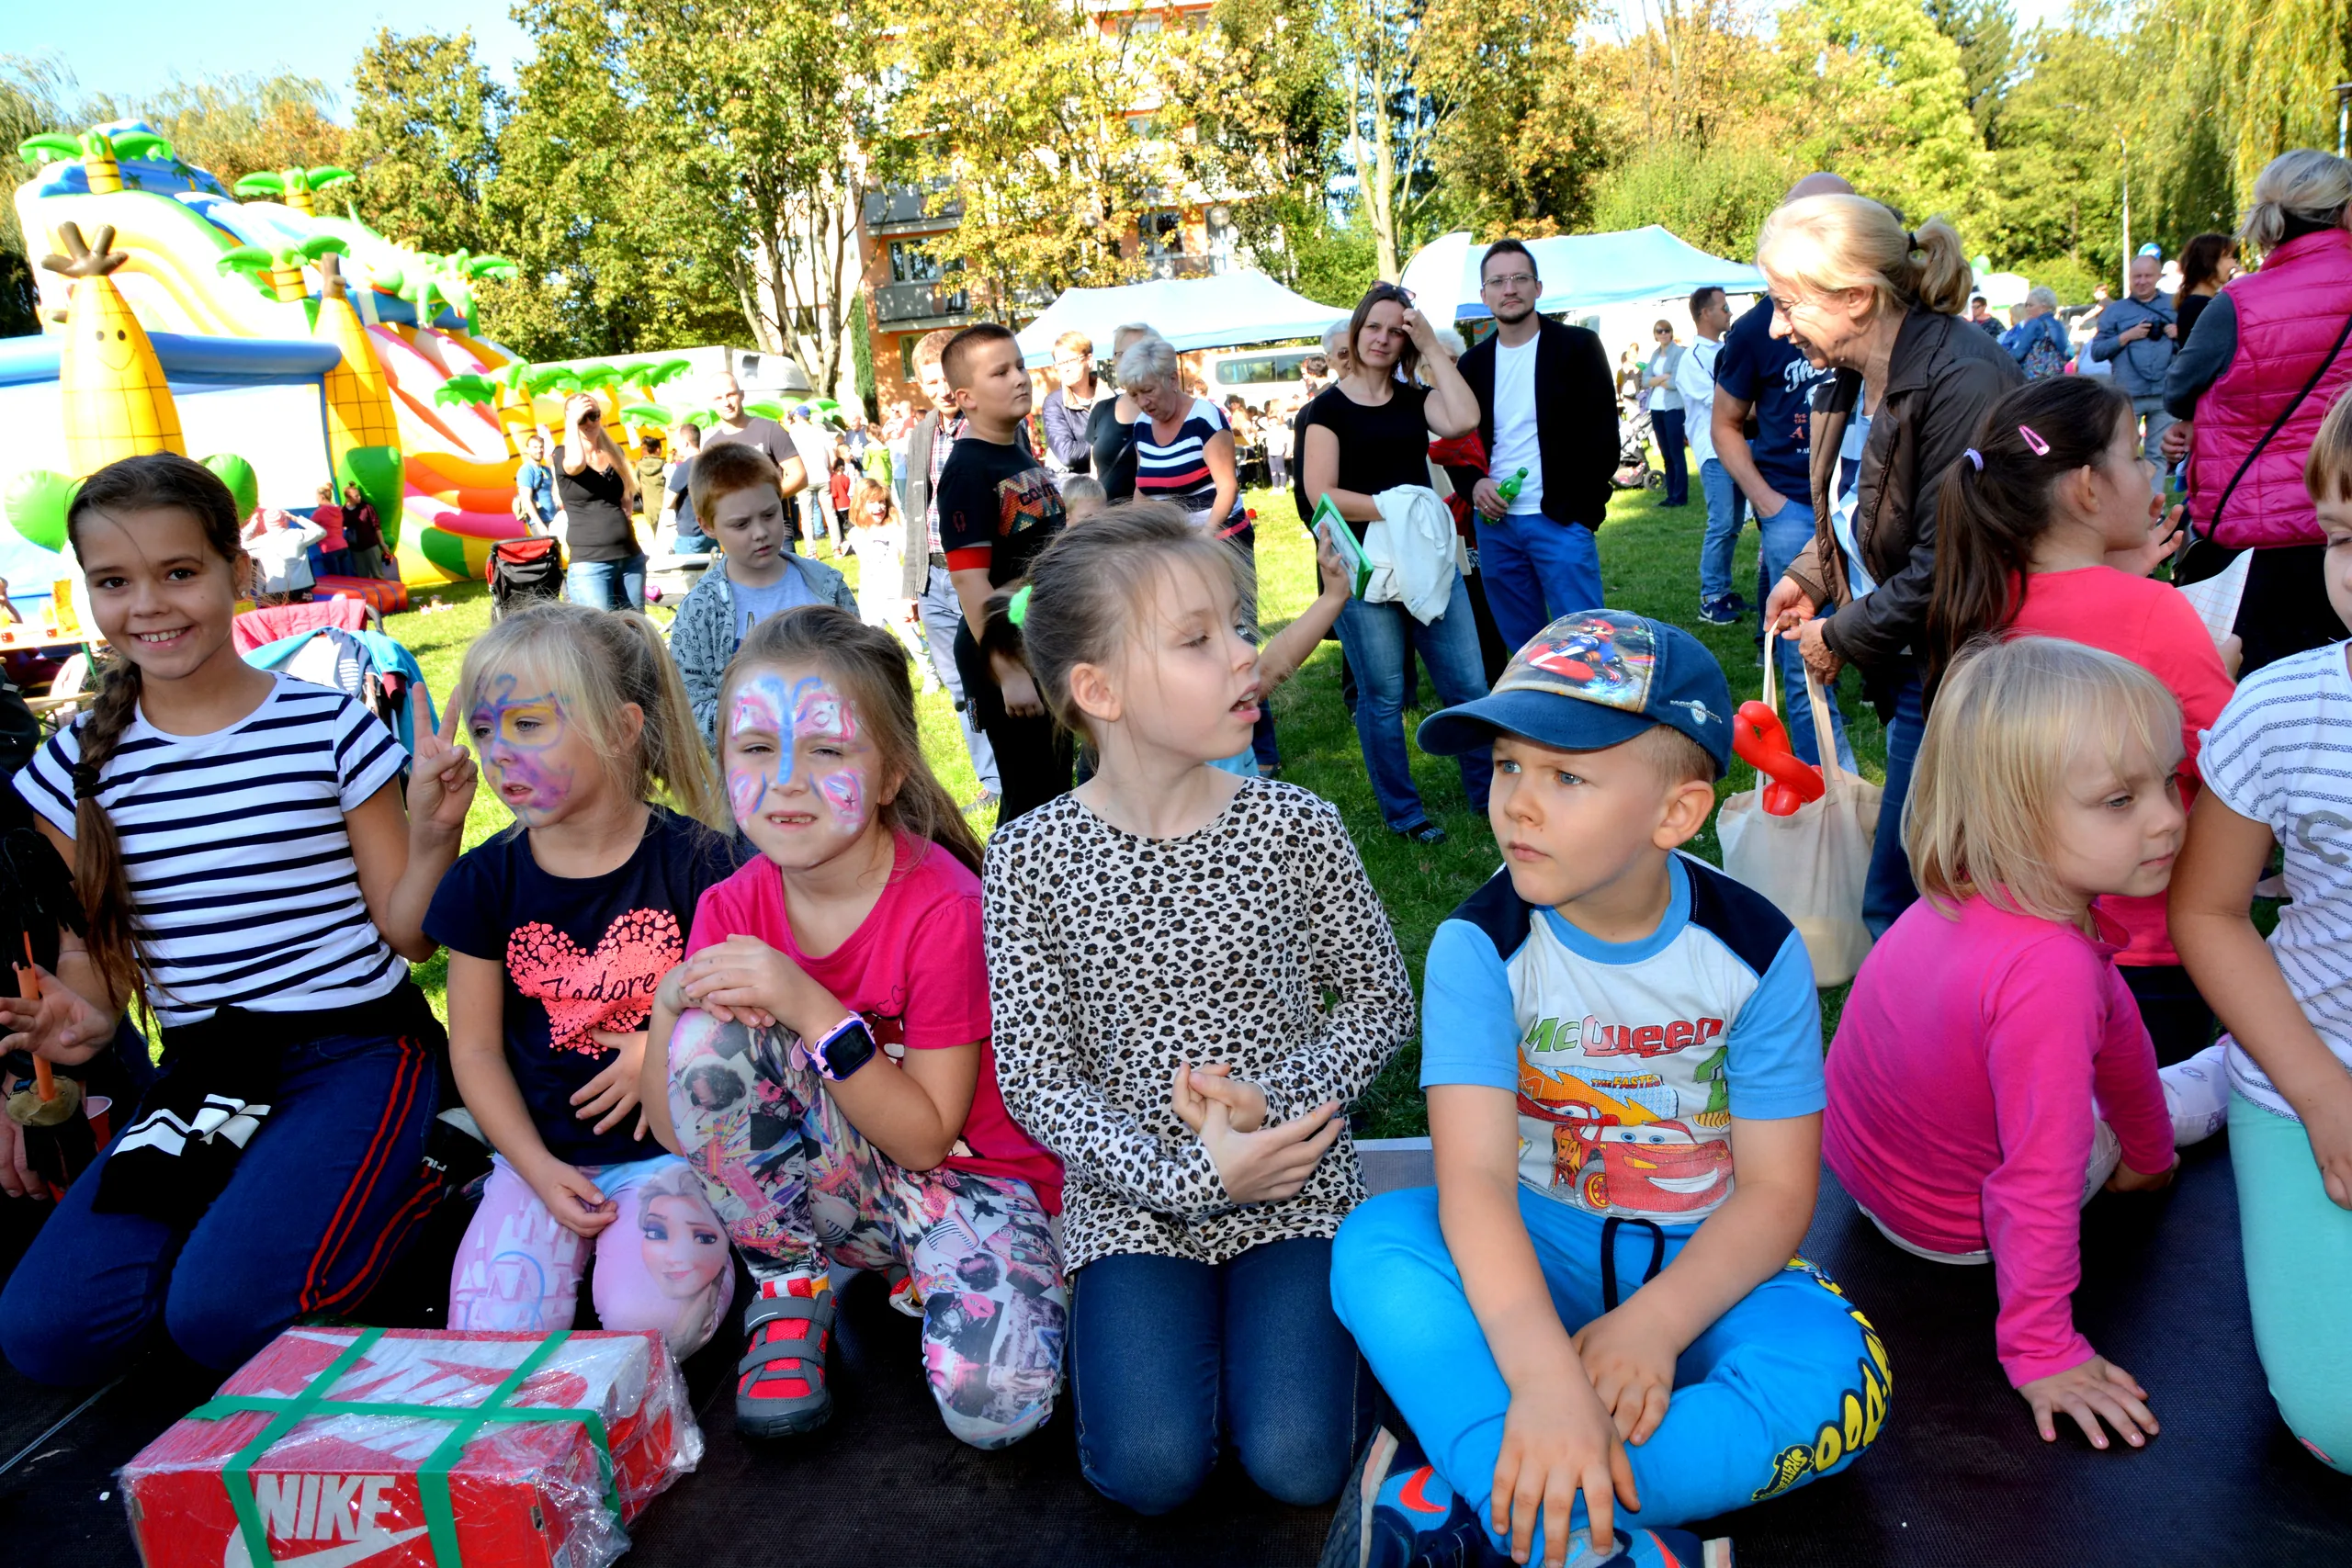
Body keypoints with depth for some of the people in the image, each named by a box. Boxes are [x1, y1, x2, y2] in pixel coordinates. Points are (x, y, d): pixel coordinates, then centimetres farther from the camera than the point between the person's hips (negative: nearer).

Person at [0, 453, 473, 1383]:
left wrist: (434, 834, -21)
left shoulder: (329, 729, -5)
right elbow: (93, 948, 15)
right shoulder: (77, 766, 5)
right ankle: (243, 1196, 11)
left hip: (355, 1051, -4)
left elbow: (408, 933, -2)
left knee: (223, 1314, -23)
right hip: (202, 1066, 5)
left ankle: (397, 1193, 4)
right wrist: (83, 1018, -7)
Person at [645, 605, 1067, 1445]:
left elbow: (928, 1136, -20)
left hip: (970, 1177, -3)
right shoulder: (731, 909, -8)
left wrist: (812, 1011, -31)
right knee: (710, 1036, -24)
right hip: (827, 1188, 3)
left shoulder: (944, 910, -23)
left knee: (993, 1399, -30)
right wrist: (670, 1002, -24)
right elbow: (676, 1129, -5)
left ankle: (923, 1279, 6)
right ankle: (791, 1293, -3)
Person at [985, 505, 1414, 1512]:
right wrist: (1188, 1173, -20)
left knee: (1299, 1465, -11)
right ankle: (1142, 1326, 16)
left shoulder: (1295, 828, -8)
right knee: (1153, 1469, -14)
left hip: (1293, 1183, 1)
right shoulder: (1033, 858, -11)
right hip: (1135, 1197, 0)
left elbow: (1380, 1002, 2)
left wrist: (1275, 1100, -16)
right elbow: (1035, 1081, -9)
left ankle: (1263, 1313, 18)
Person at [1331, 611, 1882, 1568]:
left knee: (1837, 1371, -30)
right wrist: (1544, 1372, -41)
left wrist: (1653, 1322, -27)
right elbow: (1474, 1174, -26)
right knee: (1375, 1239, -29)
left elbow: (1776, 1192, -10)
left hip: (1701, 1266, 1)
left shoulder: (1756, 952, -10)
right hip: (1532, 1260, -1)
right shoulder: (1481, 946, -15)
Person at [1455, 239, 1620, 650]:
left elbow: (1602, 435, -4)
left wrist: (1583, 508, -12)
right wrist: (1474, 485, -4)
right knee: (1521, 646, 10)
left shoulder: (1579, 347, 0)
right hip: (1494, 524, 4)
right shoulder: (1474, 362, 11)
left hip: (1561, 522, -4)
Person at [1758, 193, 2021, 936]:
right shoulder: (1858, 379, 7)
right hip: (1905, 670, 9)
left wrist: (1842, 635, -10)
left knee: (1897, 907, -3)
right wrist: (1809, 574, 10)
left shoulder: (1962, 380, -22)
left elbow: (1947, 568, -23)